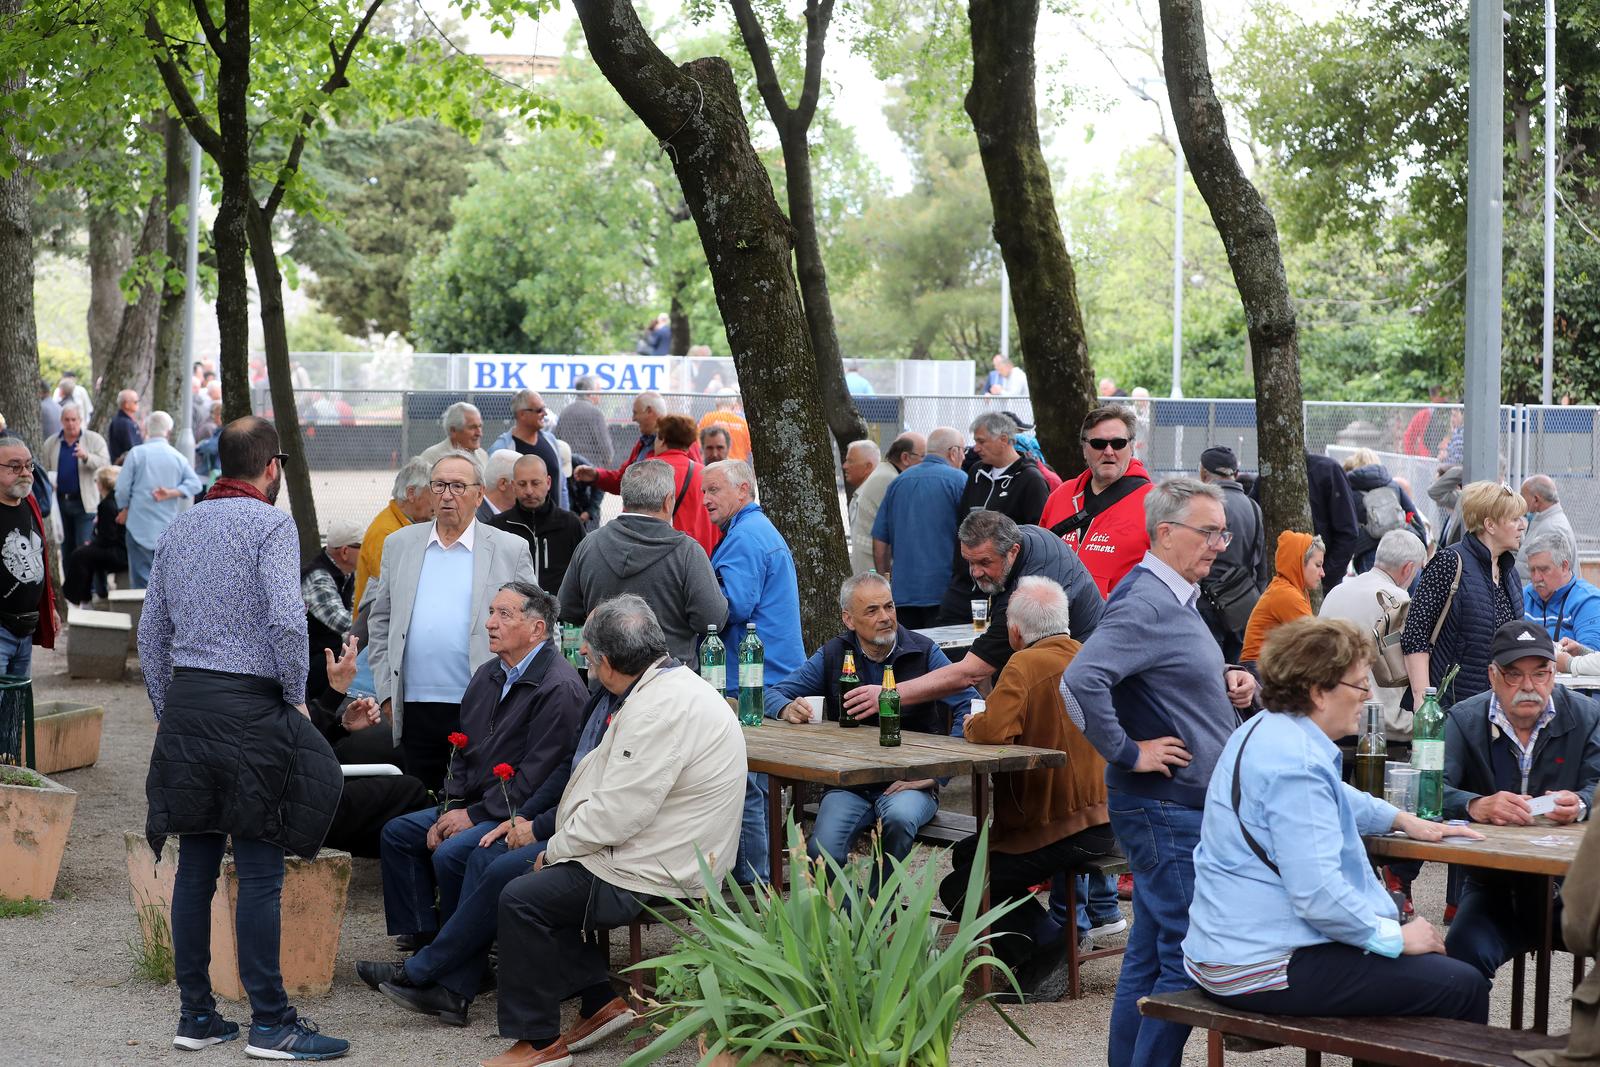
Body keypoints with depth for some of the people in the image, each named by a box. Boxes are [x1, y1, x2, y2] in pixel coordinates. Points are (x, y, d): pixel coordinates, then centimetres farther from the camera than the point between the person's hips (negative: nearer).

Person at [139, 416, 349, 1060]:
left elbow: (151, 633, 16)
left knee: (194, 866, 9)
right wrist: (296, 695, -5)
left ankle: (196, 1015, 13)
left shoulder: (179, 529, 15)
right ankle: (270, 1023, -3)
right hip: (250, 707, -7)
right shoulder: (271, 524, -6)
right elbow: (287, 620, -18)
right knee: (259, 871, -5)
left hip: (184, 705, 7)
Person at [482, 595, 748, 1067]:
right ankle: (599, 1004, 16)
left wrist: (555, 848, -9)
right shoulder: (671, 686, 10)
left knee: (522, 899, -11)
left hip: (654, 877, -11)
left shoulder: (661, 709, -24)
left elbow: (615, 815, -24)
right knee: (550, 883, 16)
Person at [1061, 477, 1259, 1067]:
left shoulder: (1177, 599, 14)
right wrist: (1128, 752, -22)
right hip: (1164, 808, -10)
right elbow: (1081, 680, -30)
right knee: (1189, 957, -7)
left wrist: (1227, 682, 10)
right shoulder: (1143, 605, -18)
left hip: (1189, 805, 10)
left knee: (1150, 954, 14)